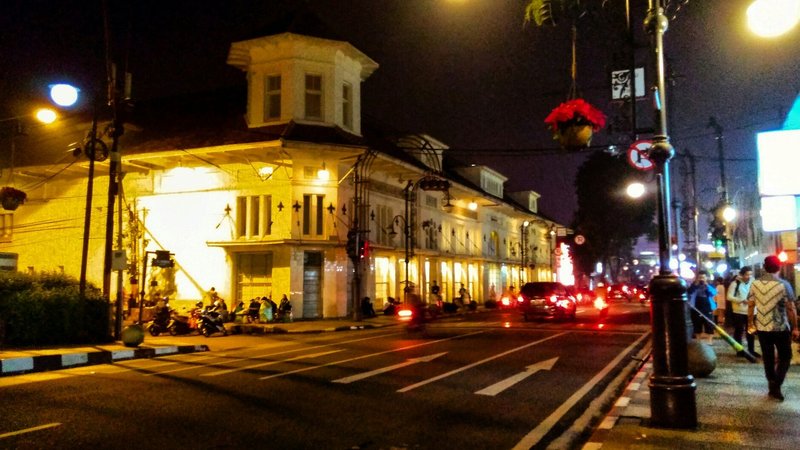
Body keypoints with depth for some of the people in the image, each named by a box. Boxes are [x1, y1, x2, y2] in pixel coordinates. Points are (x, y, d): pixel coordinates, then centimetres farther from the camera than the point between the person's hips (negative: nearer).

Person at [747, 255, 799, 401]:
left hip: (762, 327, 3)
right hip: (781, 328, -3)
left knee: (768, 358, 14)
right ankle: (776, 386, -2)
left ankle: (772, 386, 21)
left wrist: (750, 323, 14)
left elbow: (750, 306, 3)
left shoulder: (755, 284, -2)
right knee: (785, 357, 11)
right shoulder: (784, 284, -12)